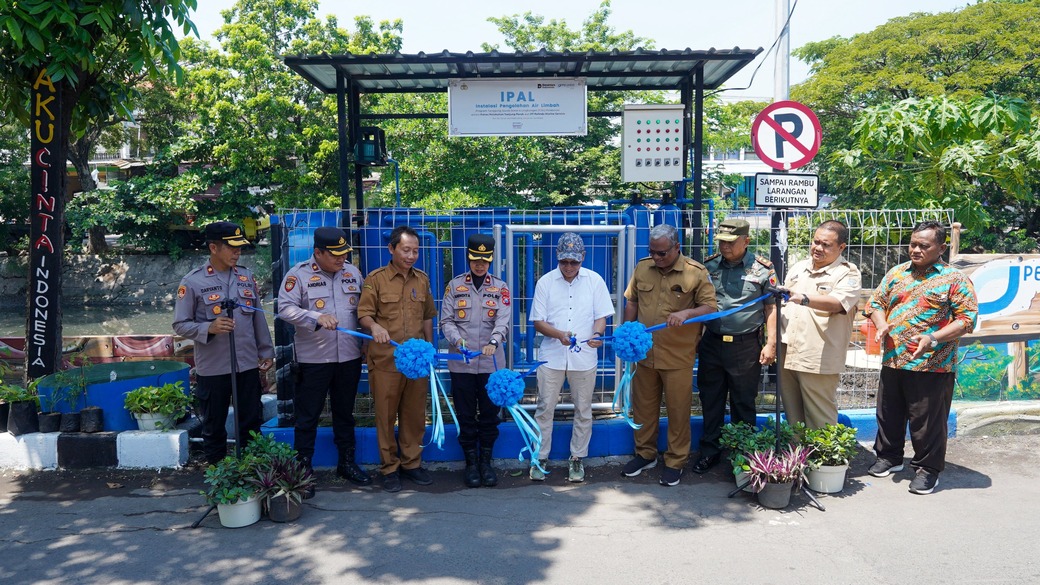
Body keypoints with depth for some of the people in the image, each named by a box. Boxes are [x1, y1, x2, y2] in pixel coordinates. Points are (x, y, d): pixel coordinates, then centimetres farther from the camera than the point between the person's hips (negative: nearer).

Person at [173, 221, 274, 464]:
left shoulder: (247, 276, 6)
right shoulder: (192, 282, -8)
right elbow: (180, 324, -6)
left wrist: (266, 351, 11)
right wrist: (209, 328, -23)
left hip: (248, 365, 4)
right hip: (212, 369, -4)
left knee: (251, 425, 13)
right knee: (214, 428, 11)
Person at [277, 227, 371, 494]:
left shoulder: (352, 272, 7)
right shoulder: (298, 274, -7)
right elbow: (285, 308, -16)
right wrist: (317, 318, -28)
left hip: (349, 357, 4)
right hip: (313, 359, -4)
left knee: (345, 413, 16)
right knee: (308, 417, 4)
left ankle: (347, 462, 30)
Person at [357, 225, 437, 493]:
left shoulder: (422, 279, 10)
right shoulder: (376, 278, -3)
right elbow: (364, 314, -6)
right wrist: (374, 326, -27)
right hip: (386, 359, -3)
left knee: (415, 414, 10)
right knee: (386, 415, 3)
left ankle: (412, 463, 23)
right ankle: (390, 468, 15)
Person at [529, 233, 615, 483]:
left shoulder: (594, 281, 1)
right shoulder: (545, 282, -1)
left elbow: (601, 317, 2)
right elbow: (538, 322, -1)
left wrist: (596, 334, -21)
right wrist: (560, 334, -20)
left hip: (584, 357, 1)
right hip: (551, 356, 0)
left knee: (583, 411, 9)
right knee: (544, 408, 4)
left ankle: (577, 458, 24)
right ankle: (540, 458, 18)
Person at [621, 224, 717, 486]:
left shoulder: (696, 272, -9)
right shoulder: (642, 268, 3)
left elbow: (710, 307, -9)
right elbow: (632, 301, 13)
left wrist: (686, 312, -26)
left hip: (678, 356, -4)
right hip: (645, 353, 4)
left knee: (678, 410, 6)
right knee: (643, 406, 15)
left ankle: (675, 462, 21)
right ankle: (645, 454, 32)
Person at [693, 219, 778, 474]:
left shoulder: (762, 269, -4)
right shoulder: (709, 266, 4)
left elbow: (771, 308, -1)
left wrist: (770, 343, -6)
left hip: (746, 345, -3)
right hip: (712, 344, 3)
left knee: (743, 403, 9)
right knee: (710, 400, 11)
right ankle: (710, 450, 24)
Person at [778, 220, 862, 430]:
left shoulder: (848, 273, -5)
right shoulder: (798, 267, 14)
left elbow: (836, 303, -24)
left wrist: (804, 299, -39)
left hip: (818, 361, -6)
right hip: (787, 356, 6)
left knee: (820, 424, 0)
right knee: (793, 419, 16)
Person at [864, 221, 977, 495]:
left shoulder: (954, 279, -4)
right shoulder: (897, 273, 11)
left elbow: (967, 318, -9)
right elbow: (876, 302, 16)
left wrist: (934, 339, -21)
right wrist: (882, 325, -6)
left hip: (932, 366, -5)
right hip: (893, 361, 5)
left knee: (927, 420, 3)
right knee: (889, 414, 16)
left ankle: (928, 469, 19)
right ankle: (889, 457, 34)